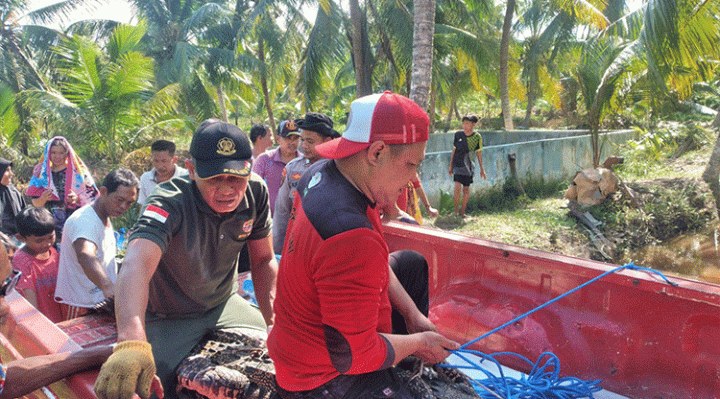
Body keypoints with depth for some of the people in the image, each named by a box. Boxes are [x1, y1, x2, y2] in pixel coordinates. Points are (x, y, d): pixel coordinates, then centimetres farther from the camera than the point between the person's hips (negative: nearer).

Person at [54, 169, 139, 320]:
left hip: (103, 300, 9)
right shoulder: (83, 220, -24)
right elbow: (85, 256, -44)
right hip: (81, 306, -8)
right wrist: (107, 285, -60)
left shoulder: (106, 219, 8)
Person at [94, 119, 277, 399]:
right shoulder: (169, 204, -32)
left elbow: (264, 261, -4)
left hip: (224, 304, 4)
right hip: (168, 318, -4)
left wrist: (274, 322, -14)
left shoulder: (255, 193, -16)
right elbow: (137, 263, -50)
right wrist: (132, 341, -68)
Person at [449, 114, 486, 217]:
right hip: (458, 164, -1)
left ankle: (462, 212, 16)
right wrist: (450, 166, 11)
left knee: (466, 189, 4)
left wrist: (482, 169, 9)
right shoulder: (458, 134, -1)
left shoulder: (477, 137, -1)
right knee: (458, 186, -13)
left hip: (468, 165, 1)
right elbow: (454, 150, 8)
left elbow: (479, 153, 7)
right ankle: (456, 211, 0)